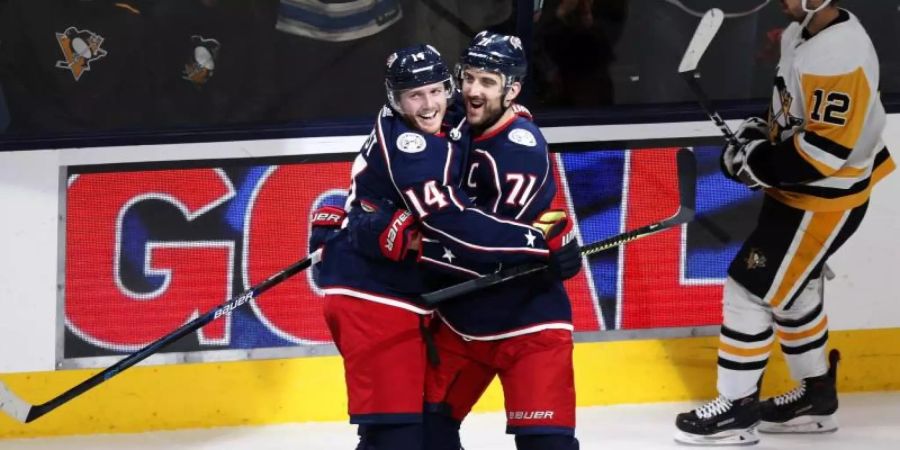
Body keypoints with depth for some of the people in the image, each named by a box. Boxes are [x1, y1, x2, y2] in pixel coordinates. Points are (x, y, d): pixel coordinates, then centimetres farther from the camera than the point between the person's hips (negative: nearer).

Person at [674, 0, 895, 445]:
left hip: (824, 201, -10)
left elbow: (825, 151, -31)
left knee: (749, 289, -7)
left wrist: (756, 163, -22)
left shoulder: (840, 55, -29)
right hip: (795, 191, 10)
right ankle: (816, 396, 36)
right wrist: (763, 132, 4)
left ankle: (737, 408, 3)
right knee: (792, 291, 22)